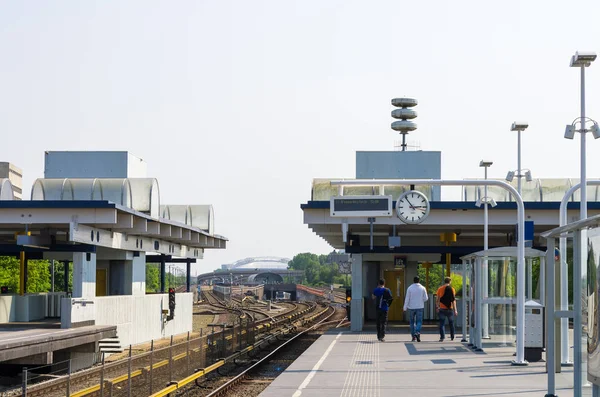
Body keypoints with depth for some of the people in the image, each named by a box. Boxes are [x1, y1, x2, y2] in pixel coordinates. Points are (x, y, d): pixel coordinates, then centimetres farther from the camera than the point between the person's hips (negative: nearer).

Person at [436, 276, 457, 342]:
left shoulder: (440, 289, 1)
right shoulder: (452, 289, -3)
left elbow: (438, 300, 2)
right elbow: (453, 300, -5)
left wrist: (438, 307, 11)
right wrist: (455, 310, -4)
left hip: (442, 309, 0)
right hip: (450, 309, 0)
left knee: (442, 323, -1)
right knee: (451, 323, 15)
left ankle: (442, 337, -13)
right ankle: (452, 337, 23)